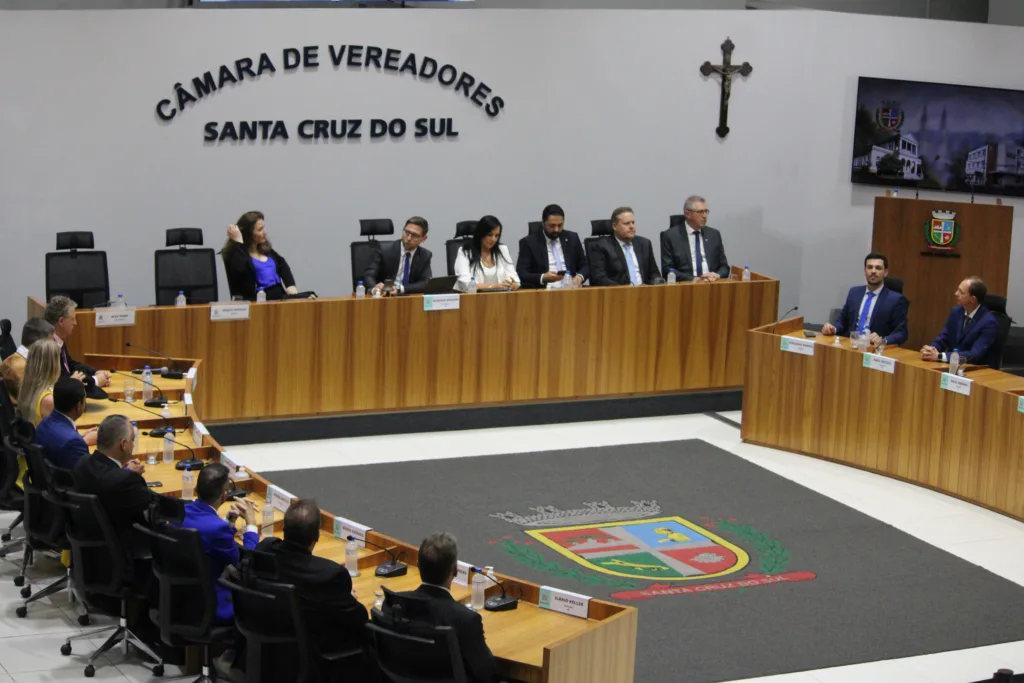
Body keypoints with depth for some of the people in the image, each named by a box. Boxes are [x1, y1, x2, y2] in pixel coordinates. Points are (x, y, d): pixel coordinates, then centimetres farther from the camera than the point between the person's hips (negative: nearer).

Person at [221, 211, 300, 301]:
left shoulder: (265, 249, 22)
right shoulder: (235, 252, -1)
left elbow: (282, 265, 24)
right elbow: (239, 270, -22)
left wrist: (291, 286, 5)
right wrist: (238, 242, -15)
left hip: (279, 295, 8)